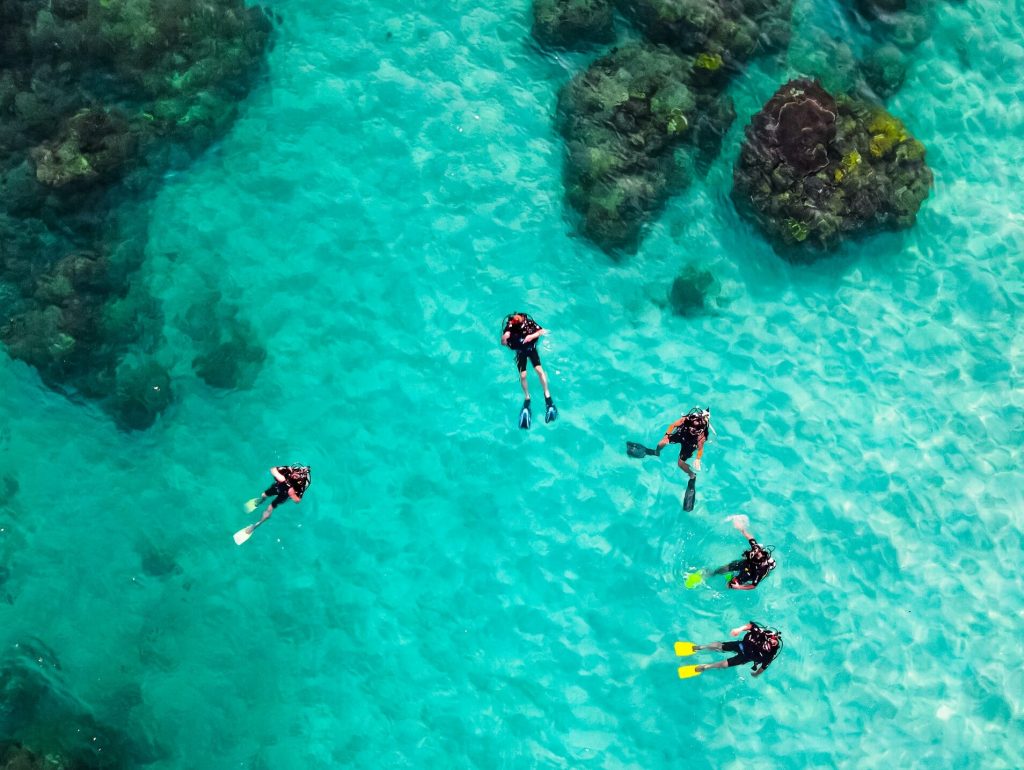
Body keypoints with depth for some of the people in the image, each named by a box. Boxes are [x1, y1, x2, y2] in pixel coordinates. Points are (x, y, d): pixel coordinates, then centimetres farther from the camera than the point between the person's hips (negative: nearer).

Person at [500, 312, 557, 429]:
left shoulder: (529, 322, -23)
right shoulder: (509, 327, -24)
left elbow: (543, 331, -16)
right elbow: (503, 343, -18)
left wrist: (532, 336, -30)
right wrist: (504, 337, -39)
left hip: (531, 348, 0)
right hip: (520, 351, 0)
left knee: (539, 370, -15)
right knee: (522, 375, -11)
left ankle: (547, 396, -2)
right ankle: (527, 398, 11)